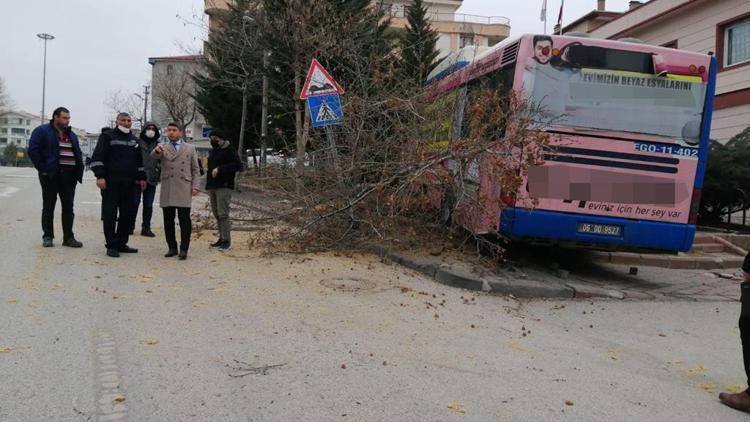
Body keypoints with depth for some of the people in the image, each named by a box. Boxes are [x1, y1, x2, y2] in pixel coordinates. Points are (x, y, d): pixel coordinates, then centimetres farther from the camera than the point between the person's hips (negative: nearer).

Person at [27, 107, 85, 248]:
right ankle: (47, 236, 9)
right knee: (48, 207, 2)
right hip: (51, 175, -5)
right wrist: (42, 169, -13)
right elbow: (33, 150, -9)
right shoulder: (42, 131, -1)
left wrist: (79, 170, 7)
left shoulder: (71, 135, 18)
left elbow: (78, 154, 21)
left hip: (70, 175, 5)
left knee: (68, 207, 5)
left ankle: (68, 237, 9)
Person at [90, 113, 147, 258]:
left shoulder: (134, 140, 18)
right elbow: (98, 157, -7)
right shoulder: (107, 136, 0)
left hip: (128, 183, 6)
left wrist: (142, 177, 18)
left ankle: (121, 243, 15)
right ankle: (111, 246, 0)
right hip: (111, 182, -6)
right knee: (110, 215, -4)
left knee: (128, 214, 5)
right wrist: (100, 176, -16)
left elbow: (139, 161, 25)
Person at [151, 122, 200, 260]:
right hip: (167, 190, 2)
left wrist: (195, 186, -1)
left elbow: (195, 169, 9)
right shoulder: (163, 148, 10)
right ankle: (172, 247, 16)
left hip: (184, 190, -2)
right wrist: (157, 150, -36)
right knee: (168, 221, 5)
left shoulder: (190, 148, 10)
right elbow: (153, 156, -12)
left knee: (184, 220, -4)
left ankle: (184, 249, 2)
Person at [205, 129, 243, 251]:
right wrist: (208, 186, 18)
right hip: (212, 186, 8)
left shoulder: (229, 150, -7)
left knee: (223, 214, -11)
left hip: (224, 187, -8)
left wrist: (220, 169, -20)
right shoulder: (212, 151, 18)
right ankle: (221, 238, 17)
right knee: (217, 214, 10)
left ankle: (227, 240, -7)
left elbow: (238, 165, -19)